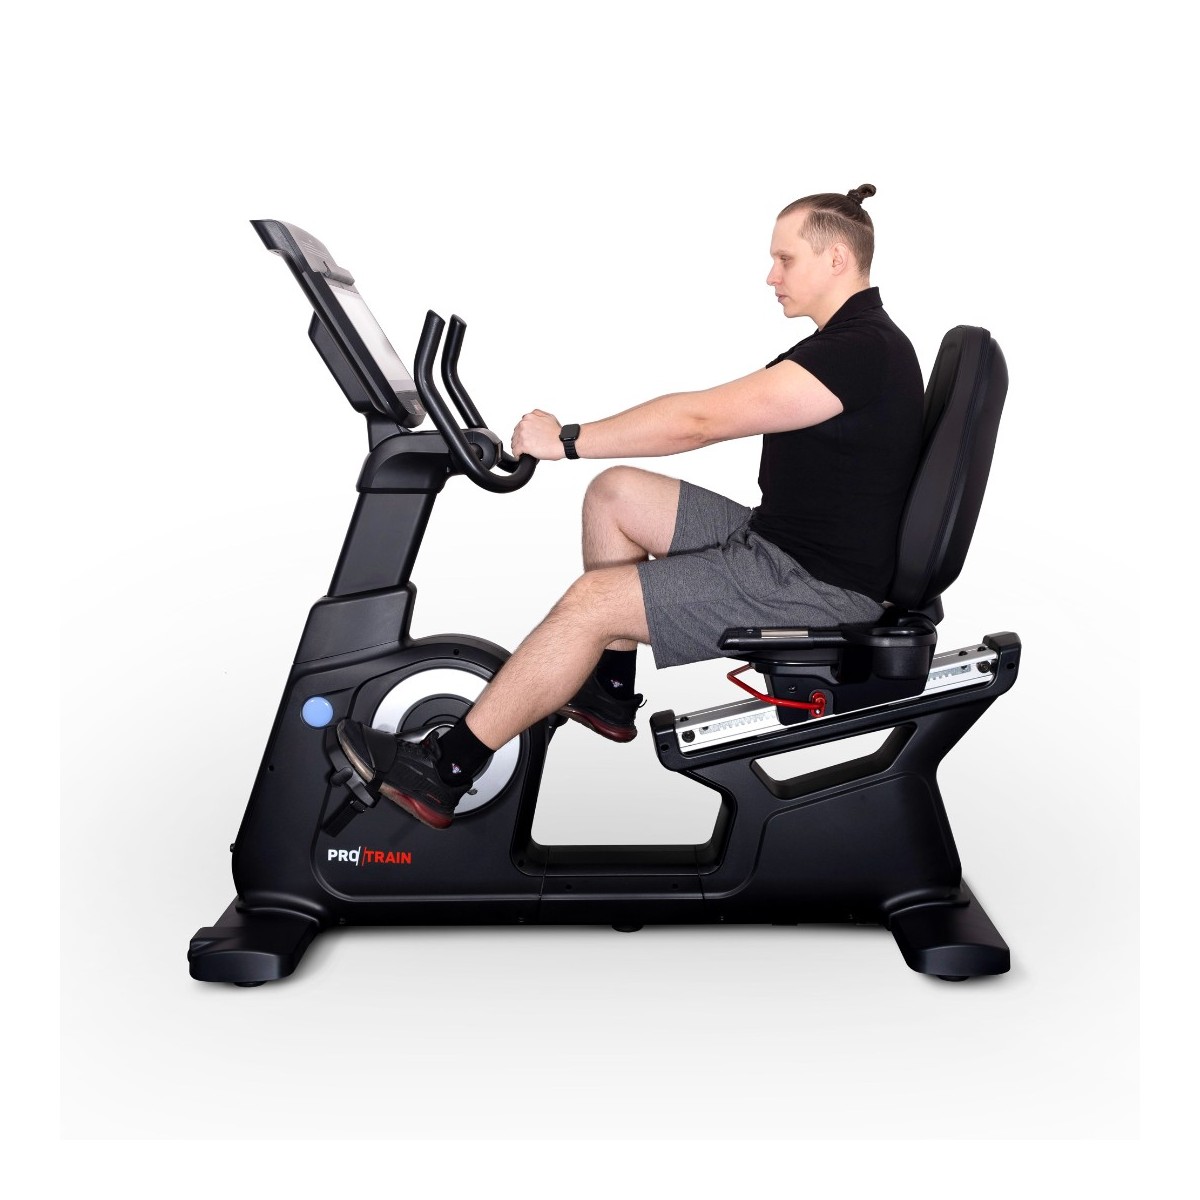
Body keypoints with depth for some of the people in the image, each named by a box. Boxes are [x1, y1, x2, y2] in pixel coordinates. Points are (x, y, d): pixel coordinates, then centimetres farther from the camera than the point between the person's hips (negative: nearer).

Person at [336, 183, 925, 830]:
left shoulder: (863, 351, -20)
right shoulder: (848, 340, 13)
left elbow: (699, 419, -24)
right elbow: (718, 415, 14)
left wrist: (567, 440, -17)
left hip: (821, 586, -10)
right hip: (777, 537, 10)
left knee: (593, 600, -17)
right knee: (613, 493, 8)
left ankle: (440, 773, -7)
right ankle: (610, 692, 16)